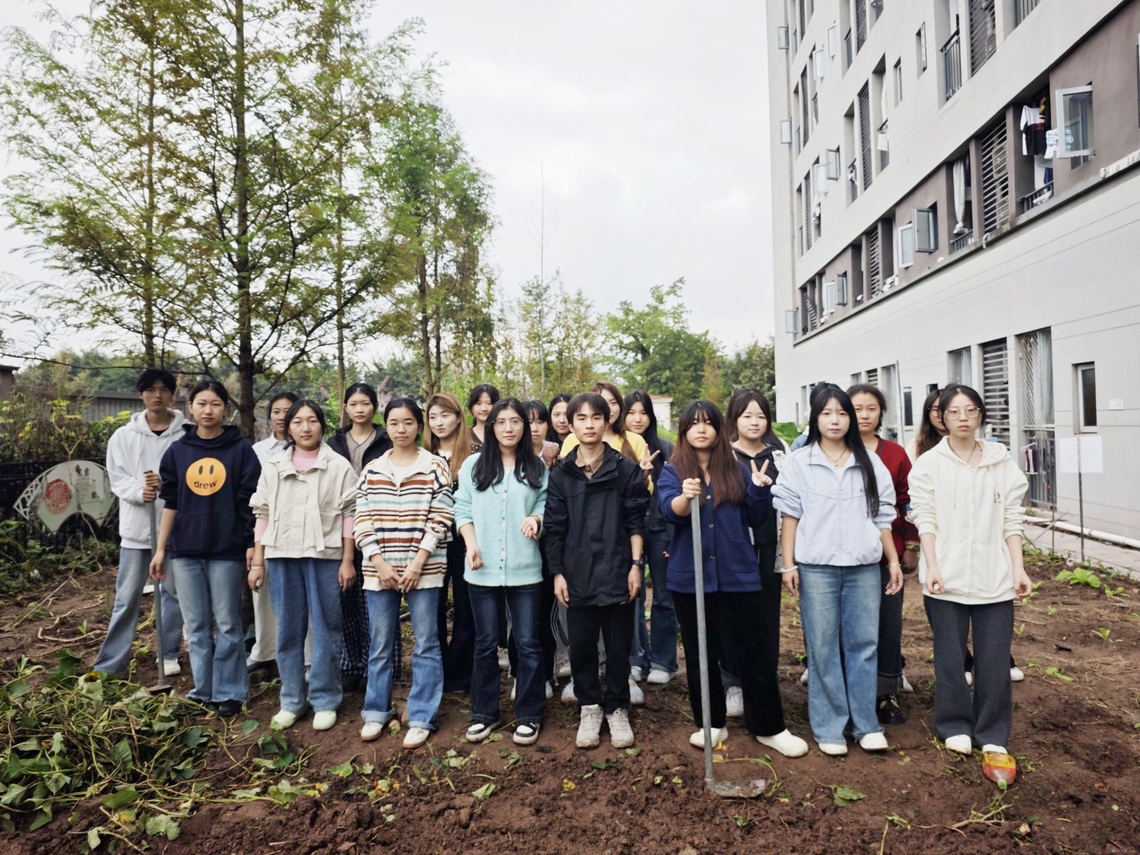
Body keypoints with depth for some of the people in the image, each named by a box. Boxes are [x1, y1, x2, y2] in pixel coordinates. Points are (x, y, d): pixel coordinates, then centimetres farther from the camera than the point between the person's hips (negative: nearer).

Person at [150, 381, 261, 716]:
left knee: (227, 625, 3)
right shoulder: (177, 450, 8)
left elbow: (251, 502, -2)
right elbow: (170, 502, 11)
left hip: (226, 549, -3)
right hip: (185, 550, 3)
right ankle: (203, 690, 20)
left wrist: (254, 544, -6)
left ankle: (230, 693, 13)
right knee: (196, 626, 10)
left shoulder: (241, 449, -1)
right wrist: (160, 549, 8)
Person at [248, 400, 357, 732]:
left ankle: (325, 701, 15)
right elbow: (262, 515, 9)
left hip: (325, 555, -2)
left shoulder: (339, 466, 0)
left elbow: (349, 515, 0)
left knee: (325, 630, 3)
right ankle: (291, 701, 21)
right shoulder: (273, 466, 9)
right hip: (281, 556, 3)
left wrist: (347, 560, -4)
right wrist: (257, 561, 5)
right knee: (288, 630, 9)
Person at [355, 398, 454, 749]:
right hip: (379, 571, 3)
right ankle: (376, 712, 28)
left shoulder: (435, 466, -1)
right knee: (380, 645, 12)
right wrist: (380, 563, -7)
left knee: (425, 644, 3)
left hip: (424, 571, -3)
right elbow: (362, 521, 4)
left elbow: (440, 520, -6)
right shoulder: (372, 469, 8)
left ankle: (421, 718, 14)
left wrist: (416, 564, -12)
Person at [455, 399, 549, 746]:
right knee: (485, 643, 11)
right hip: (483, 569, 1)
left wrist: (536, 518, -17)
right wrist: (471, 544, -11)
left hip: (524, 569, -1)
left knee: (527, 643, 4)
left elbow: (546, 505, 5)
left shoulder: (537, 467, 4)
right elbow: (463, 509, 3)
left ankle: (528, 715, 19)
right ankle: (484, 713, 26)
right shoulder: (473, 465, 5)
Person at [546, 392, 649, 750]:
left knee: (619, 646, 9)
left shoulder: (626, 470, -1)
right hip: (577, 576, 1)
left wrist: (636, 565, -5)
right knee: (581, 645, 9)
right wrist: (557, 572, 0)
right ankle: (589, 708, 28)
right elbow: (554, 528, 4)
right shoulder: (560, 473, 3)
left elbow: (636, 521, 0)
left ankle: (617, 709, 27)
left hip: (617, 573, -1)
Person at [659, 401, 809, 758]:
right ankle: (711, 724, 26)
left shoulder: (737, 469, 5)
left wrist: (760, 490, -12)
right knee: (700, 654, 10)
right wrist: (685, 496, -39)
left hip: (738, 574, 1)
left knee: (756, 652, 5)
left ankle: (770, 728, 20)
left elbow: (756, 518, 6)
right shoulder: (673, 471, 1)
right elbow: (669, 509, -18)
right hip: (691, 577, -1)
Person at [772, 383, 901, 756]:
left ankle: (866, 724, 19)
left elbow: (881, 516, 13)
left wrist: (893, 559, 10)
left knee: (863, 644, 6)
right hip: (816, 568, -2)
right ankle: (828, 728, 14)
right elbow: (789, 515, 0)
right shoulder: (798, 463, 1)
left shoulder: (869, 463, 10)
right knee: (823, 649, 3)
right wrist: (788, 563, -5)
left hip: (864, 567, 3)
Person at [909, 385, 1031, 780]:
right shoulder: (929, 464, 0)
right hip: (946, 577, -1)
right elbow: (925, 519, -4)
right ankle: (955, 726, 25)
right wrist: (932, 566, -12)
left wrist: (1019, 568, 1)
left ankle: (992, 736, 19)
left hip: (994, 577, 2)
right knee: (950, 657, 6)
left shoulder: (1002, 462, 7)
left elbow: (1011, 520, 7)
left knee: (994, 660, 3)